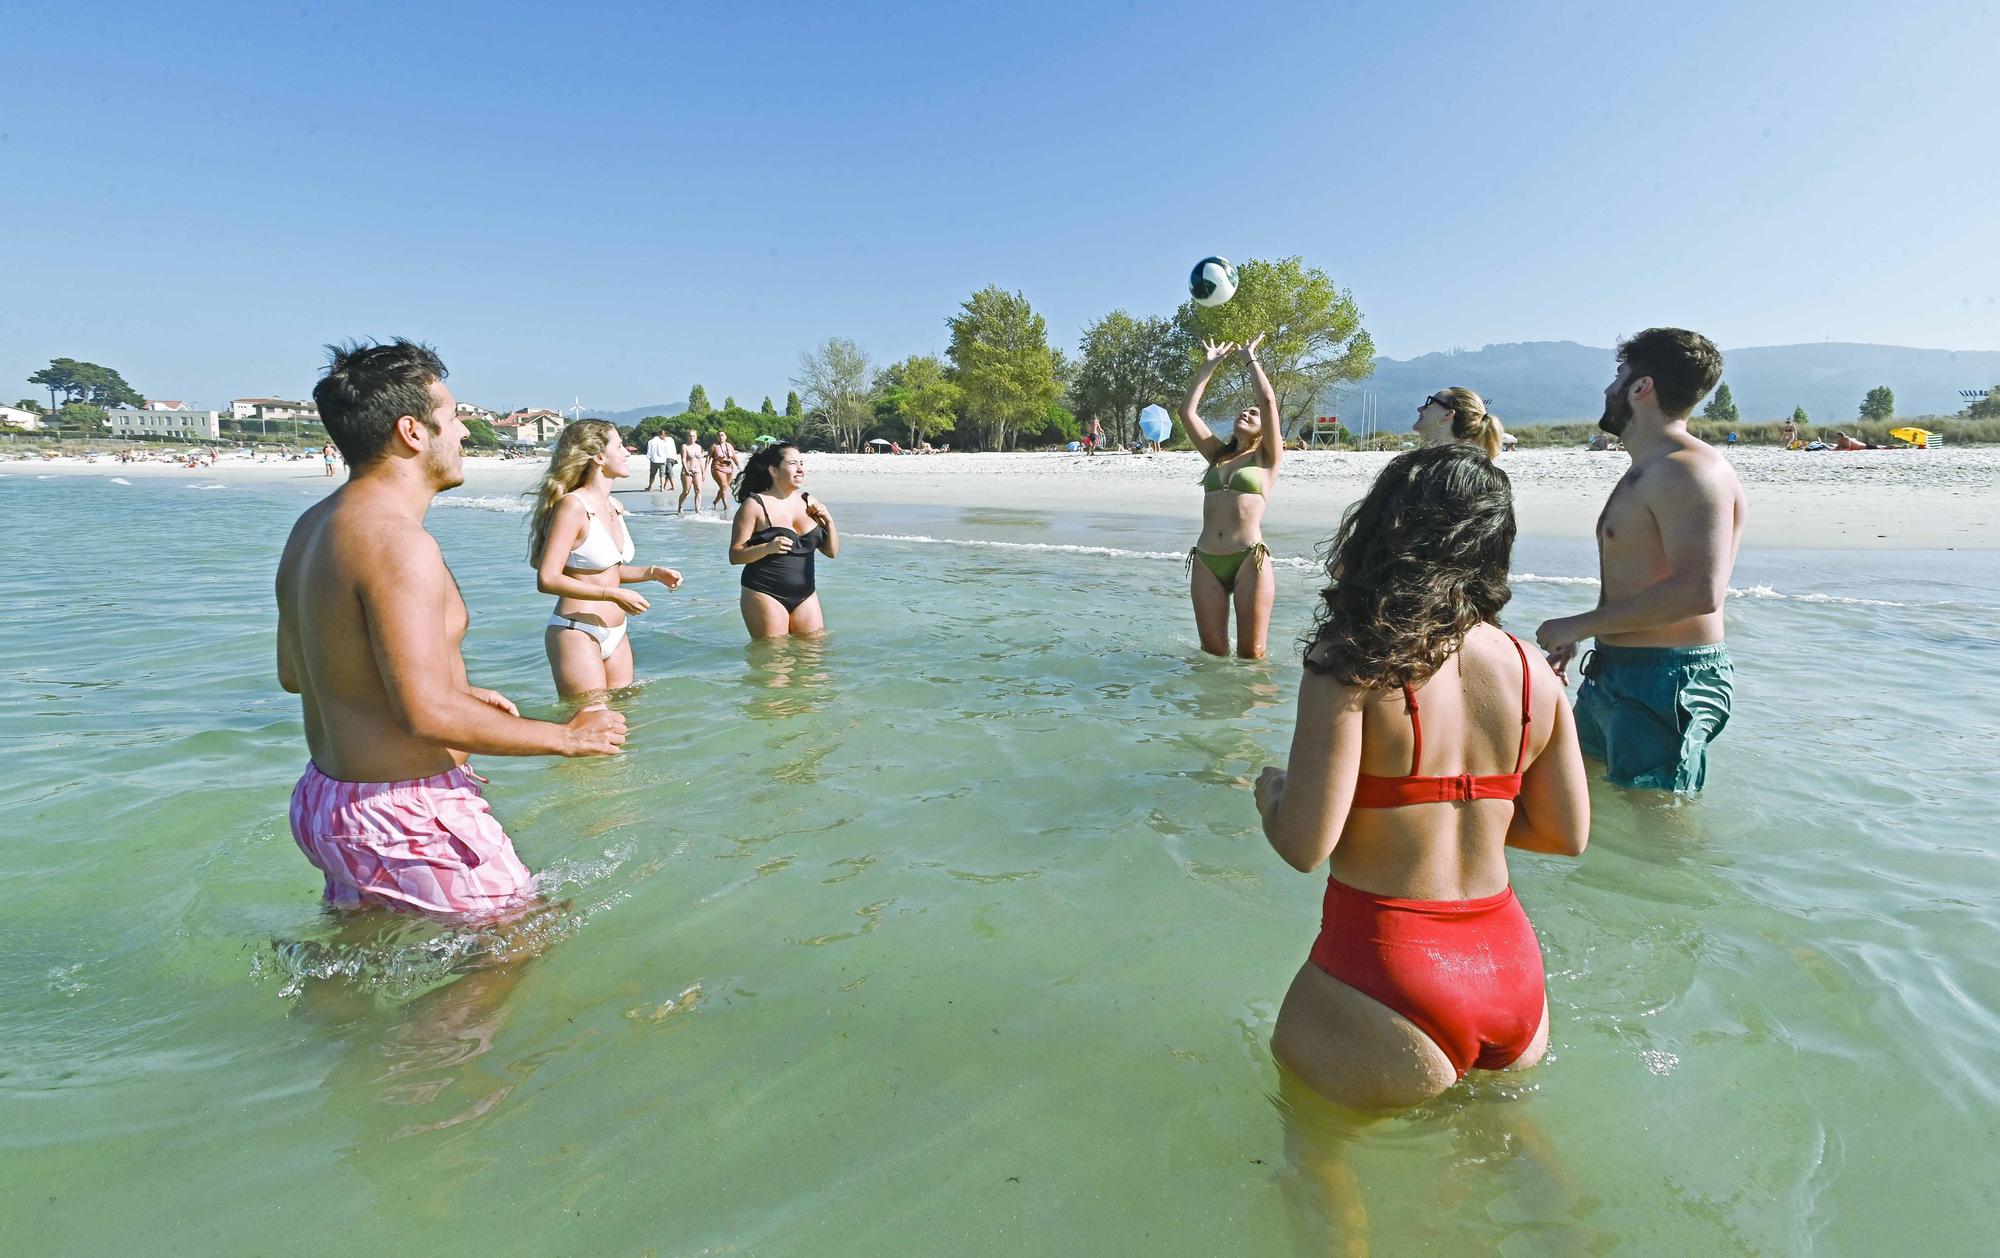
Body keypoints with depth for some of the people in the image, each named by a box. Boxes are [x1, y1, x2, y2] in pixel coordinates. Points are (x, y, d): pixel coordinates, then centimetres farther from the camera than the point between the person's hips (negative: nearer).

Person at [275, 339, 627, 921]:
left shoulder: (313, 526, 7)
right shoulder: (395, 541, -24)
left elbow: (294, 672, 17)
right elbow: (428, 715, -29)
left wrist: (456, 691, 18)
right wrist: (567, 737, -17)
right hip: (404, 818, -10)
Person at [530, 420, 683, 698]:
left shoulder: (615, 507, 10)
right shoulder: (572, 506, -14)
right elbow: (547, 579, -20)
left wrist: (653, 572, 7)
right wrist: (614, 595, -22)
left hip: (616, 633, 8)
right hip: (577, 634, -8)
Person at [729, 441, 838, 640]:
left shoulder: (808, 502, 10)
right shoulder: (755, 505, -5)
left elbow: (832, 551, 14)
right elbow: (734, 555, -8)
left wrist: (828, 521, -3)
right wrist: (768, 548, -24)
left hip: (805, 594, 5)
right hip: (765, 595, -5)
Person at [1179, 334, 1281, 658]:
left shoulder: (1266, 458, 8)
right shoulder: (1217, 455, 20)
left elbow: (1269, 401, -3)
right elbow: (1187, 411, 15)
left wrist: (1251, 359, 10)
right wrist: (1209, 365, 19)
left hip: (1250, 559, -4)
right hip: (1206, 561, 4)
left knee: (1251, 654, 0)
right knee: (1213, 653, 6)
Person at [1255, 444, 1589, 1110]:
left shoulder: (1351, 664, -19)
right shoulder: (1534, 674, -1)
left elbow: (1305, 843, -21)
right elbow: (1568, 833, 7)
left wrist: (1270, 789, 0)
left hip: (1381, 974, -5)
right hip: (1511, 968, 6)